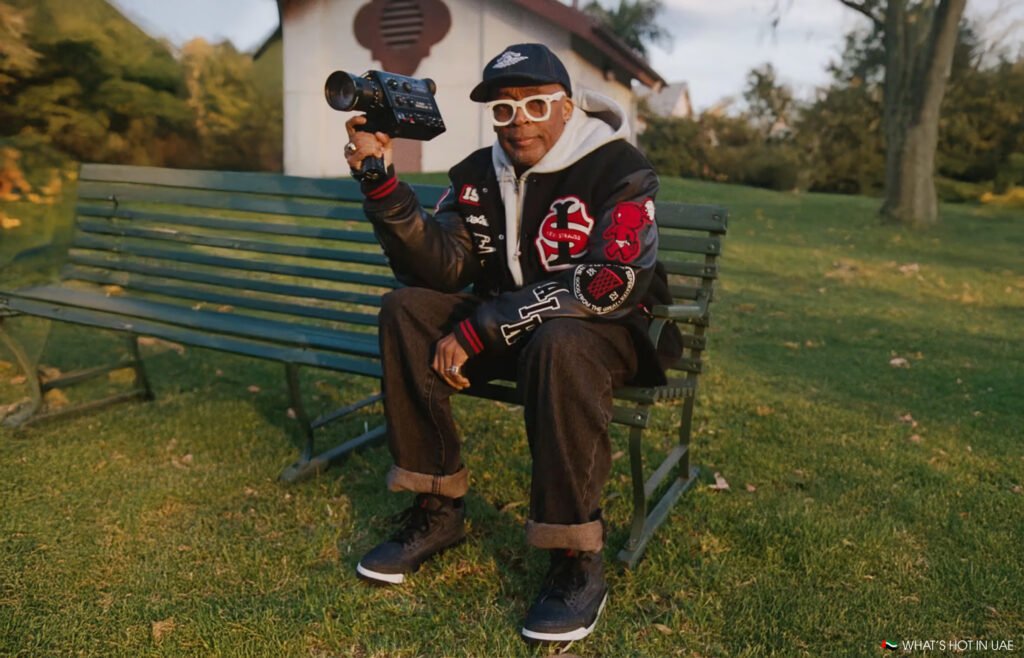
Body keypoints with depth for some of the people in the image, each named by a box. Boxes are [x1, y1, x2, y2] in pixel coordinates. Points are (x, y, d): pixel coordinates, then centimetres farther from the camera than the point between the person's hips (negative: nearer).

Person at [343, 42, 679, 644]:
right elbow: (441, 268, -8)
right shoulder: (479, 174, 3)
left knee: (559, 345, -38)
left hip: (610, 329, -5)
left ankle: (578, 560, -24)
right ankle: (438, 510, -9)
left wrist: (478, 330, -27)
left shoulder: (620, 170, -14)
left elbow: (609, 283, -26)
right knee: (406, 311, -13)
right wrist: (382, 183, -22)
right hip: (508, 327, 6)